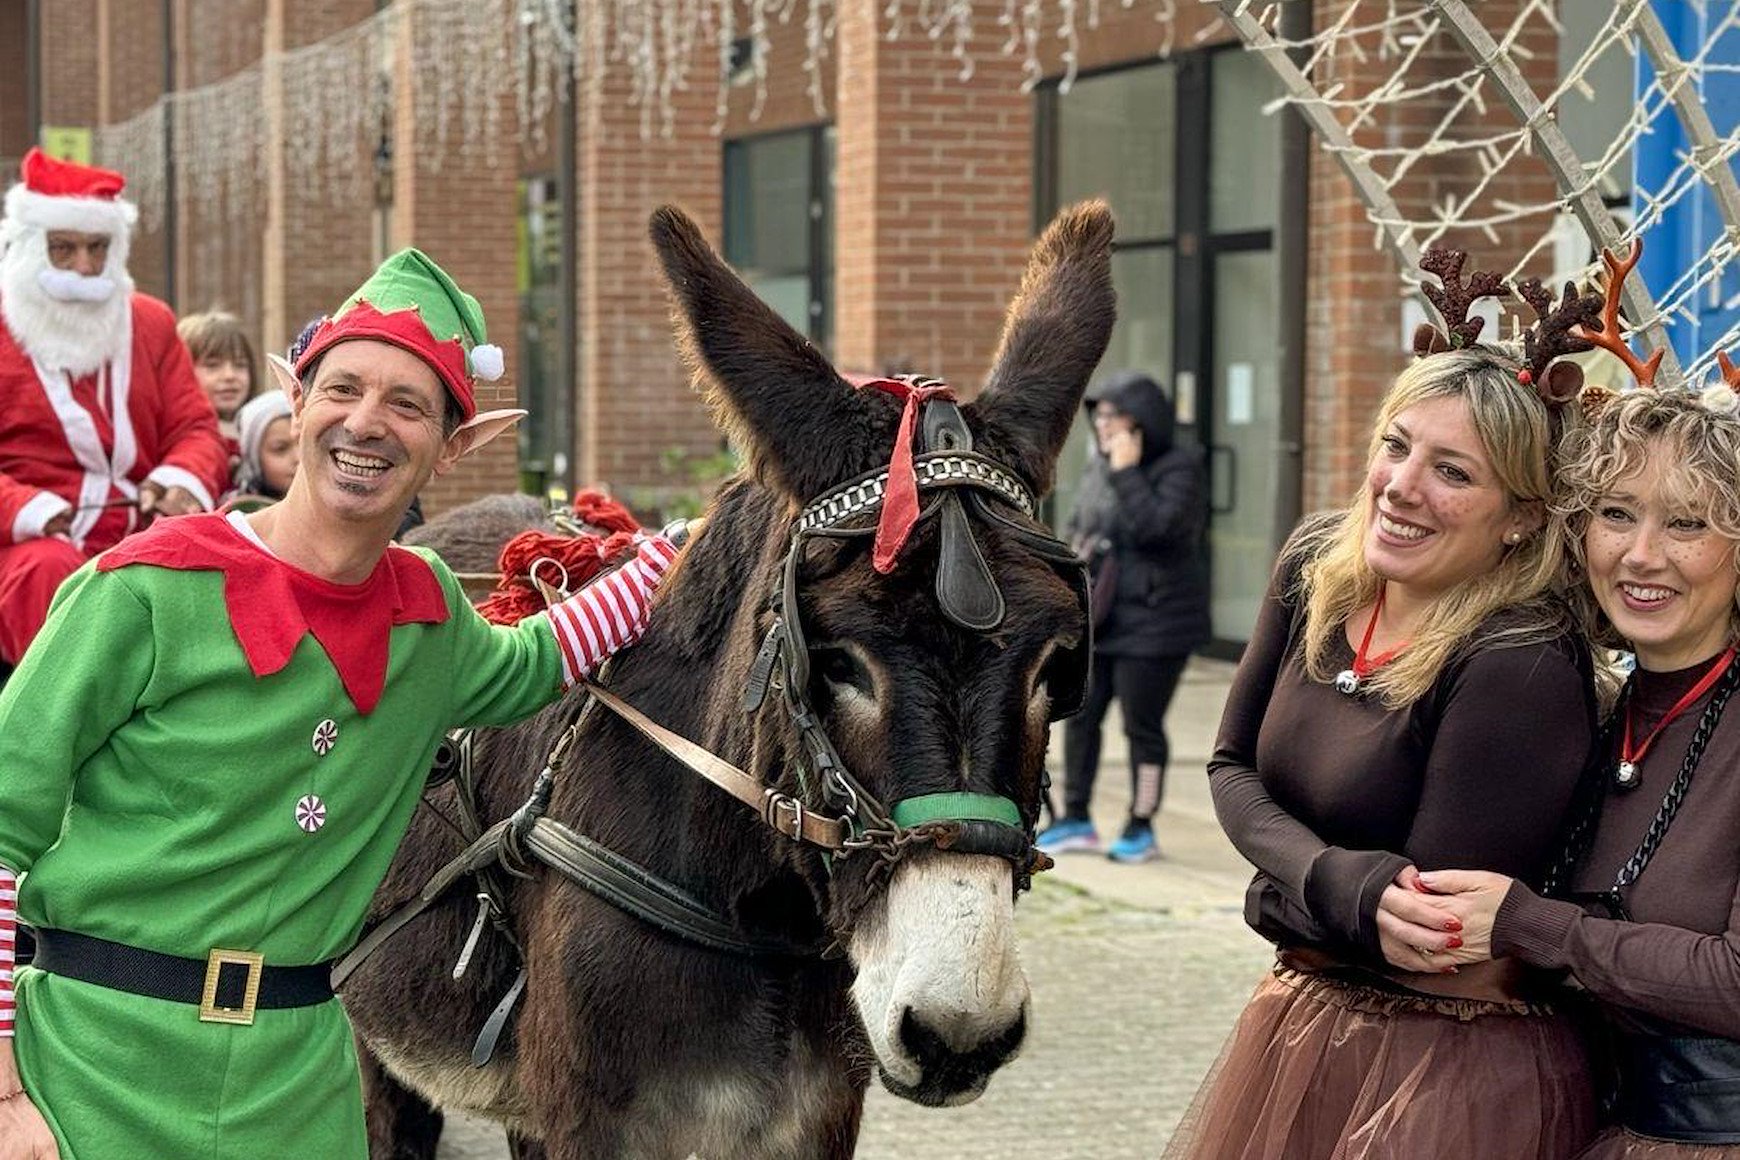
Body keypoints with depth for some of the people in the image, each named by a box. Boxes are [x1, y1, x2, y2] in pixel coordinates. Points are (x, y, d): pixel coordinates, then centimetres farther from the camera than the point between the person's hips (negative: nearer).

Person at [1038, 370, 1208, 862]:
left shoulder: (1180, 467, -11)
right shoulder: (1098, 467, 11)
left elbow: (1157, 527, -26)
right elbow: (1076, 524, 24)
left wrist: (1126, 473, -21)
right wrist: (1071, 552, 5)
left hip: (1153, 622, -7)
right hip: (1097, 619, 7)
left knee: (1142, 725, -1)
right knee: (1079, 715, 9)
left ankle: (1141, 828, 11)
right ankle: (1076, 819, 21)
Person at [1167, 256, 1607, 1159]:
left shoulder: (1520, 667, -25)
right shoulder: (1316, 568, -3)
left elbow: (1435, 936, -23)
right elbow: (1232, 766, 0)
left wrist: (1286, 893, -11)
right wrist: (1345, 888, -17)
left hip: (1457, 1079, -7)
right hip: (1299, 1019, 7)